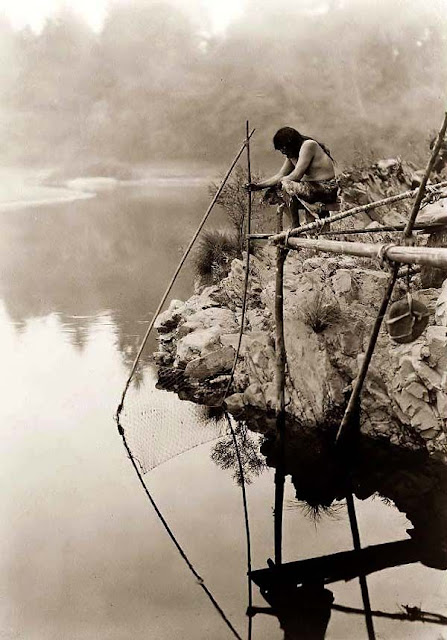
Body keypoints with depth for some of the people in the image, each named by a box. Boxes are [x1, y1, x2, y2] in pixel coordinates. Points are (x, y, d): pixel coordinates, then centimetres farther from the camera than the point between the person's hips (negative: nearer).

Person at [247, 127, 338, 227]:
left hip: (327, 189, -10)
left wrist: (281, 181, -4)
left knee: (287, 185, -24)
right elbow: (280, 175, 15)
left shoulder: (308, 145, -15)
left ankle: (295, 228, -17)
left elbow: (296, 175, -20)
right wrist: (259, 185, 9)